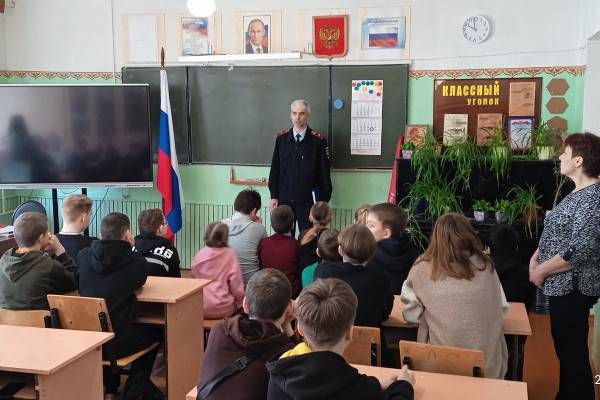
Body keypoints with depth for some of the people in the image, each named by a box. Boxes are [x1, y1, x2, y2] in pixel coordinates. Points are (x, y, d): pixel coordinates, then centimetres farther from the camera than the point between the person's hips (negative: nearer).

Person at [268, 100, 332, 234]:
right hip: (284, 199, 3)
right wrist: (274, 196, 4)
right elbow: (275, 169, 6)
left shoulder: (318, 140, -6)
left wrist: (323, 200, -4)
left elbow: (324, 173, -4)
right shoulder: (281, 138, 2)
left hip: (308, 200, -2)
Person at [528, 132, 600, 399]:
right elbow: (554, 233, 17)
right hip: (562, 285, 10)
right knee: (565, 347, 20)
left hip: (572, 287, -10)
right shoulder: (577, 193, 11)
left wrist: (541, 271, -17)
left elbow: (579, 251, -26)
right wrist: (535, 258, 3)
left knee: (572, 351, 3)